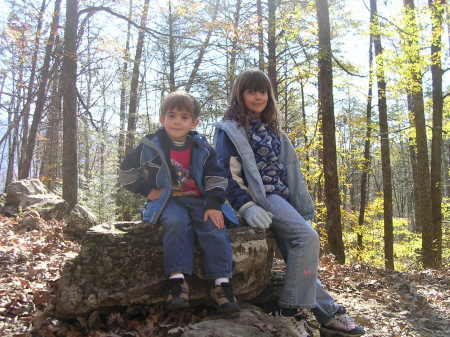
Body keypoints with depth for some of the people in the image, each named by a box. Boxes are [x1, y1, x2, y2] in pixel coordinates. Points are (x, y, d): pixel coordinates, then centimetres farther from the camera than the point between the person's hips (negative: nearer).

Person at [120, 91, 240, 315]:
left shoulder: (202, 148, 6)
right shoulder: (151, 146, 1)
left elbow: (216, 178, 4)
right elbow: (127, 171, 7)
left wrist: (213, 205, -10)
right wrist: (147, 190, -2)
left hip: (198, 199, 2)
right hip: (167, 201, -2)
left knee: (214, 226, -26)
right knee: (177, 222, -35)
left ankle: (221, 282, -24)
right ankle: (177, 279, -33)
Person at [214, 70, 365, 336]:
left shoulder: (271, 130, 24)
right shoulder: (229, 130, 2)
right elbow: (226, 173, -9)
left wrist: (302, 206, 17)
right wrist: (246, 207, -23)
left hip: (284, 198, 7)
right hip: (260, 197, -7)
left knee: (297, 255, -6)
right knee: (308, 237, -24)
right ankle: (291, 310, -17)